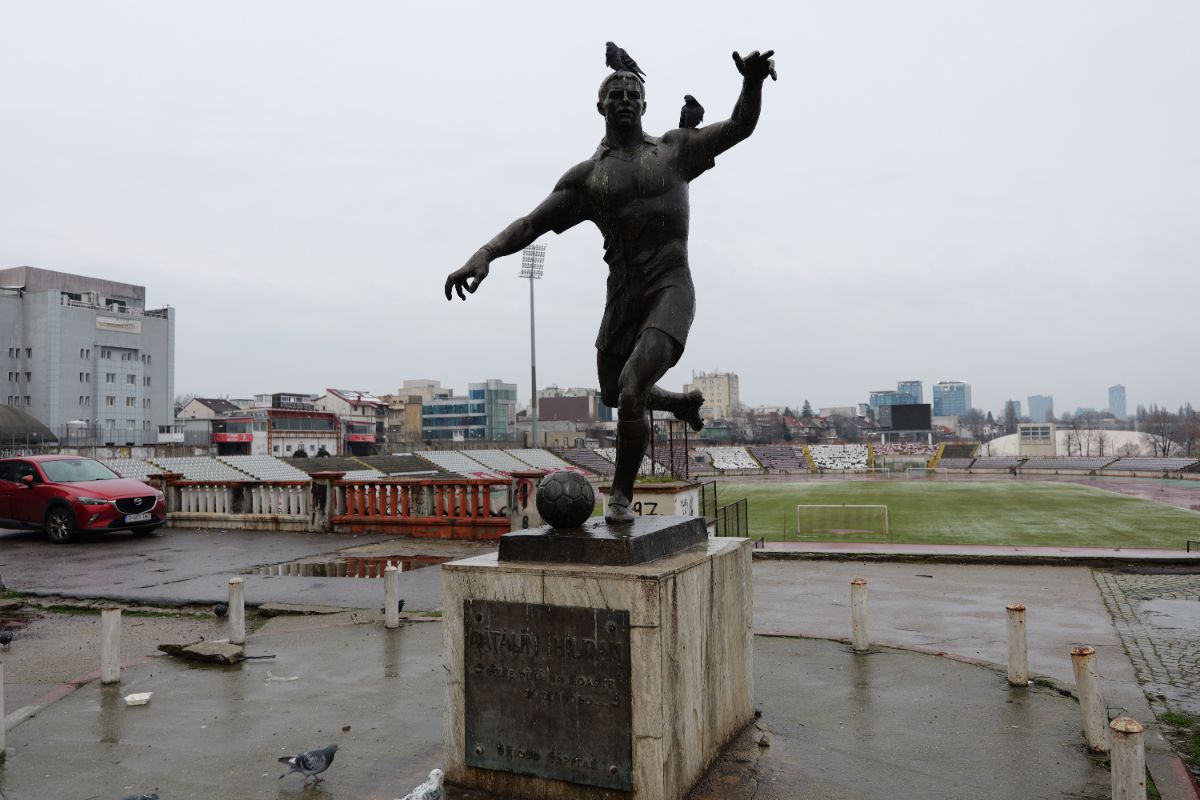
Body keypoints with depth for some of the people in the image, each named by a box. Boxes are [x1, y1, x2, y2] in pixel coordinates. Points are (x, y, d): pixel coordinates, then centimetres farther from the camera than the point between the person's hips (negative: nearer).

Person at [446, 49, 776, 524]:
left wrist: (752, 82, -17)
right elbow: (532, 223, 2)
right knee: (614, 395, 17)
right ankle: (682, 402, 48)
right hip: (622, 293, 4)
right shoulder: (586, 175, 10)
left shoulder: (675, 148, 11)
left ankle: (620, 496, -4)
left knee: (630, 391, -22)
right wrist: (485, 253, -16)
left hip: (670, 288, -4)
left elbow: (740, 126, 5)